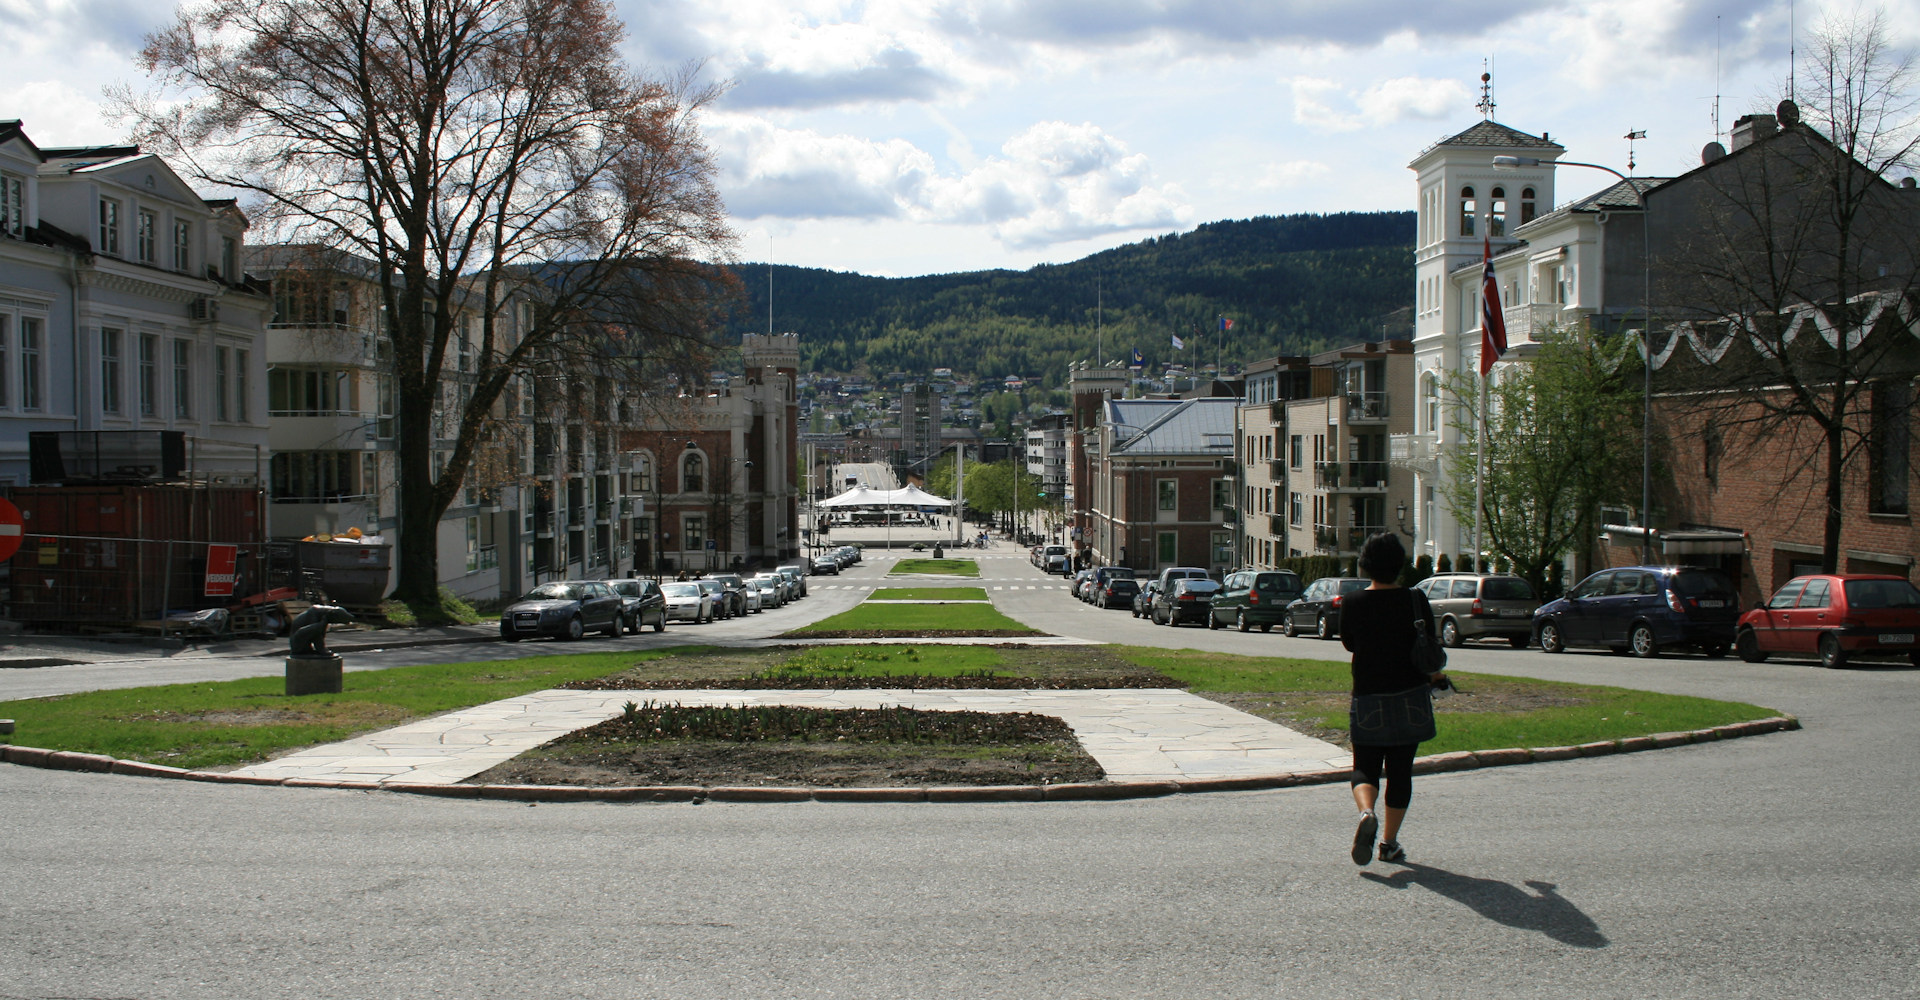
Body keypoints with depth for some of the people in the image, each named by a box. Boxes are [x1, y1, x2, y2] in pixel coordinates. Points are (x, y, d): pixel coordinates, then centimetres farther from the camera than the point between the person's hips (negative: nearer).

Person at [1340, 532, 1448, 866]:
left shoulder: (1352, 603, -5)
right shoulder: (1415, 601, -8)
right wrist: (1435, 676, 14)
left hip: (1366, 697, 0)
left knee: (1365, 766, 9)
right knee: (1400, 770, 11)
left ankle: (1366, 812, -22)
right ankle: (1389, 842, 12)